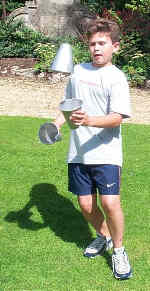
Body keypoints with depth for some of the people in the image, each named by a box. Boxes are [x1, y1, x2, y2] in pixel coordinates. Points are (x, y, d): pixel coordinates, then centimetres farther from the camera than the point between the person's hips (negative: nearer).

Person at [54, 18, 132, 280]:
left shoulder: (116, 78, -7)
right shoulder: (78, 70, 10)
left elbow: (117, 118, -18)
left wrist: (90, 121, -35)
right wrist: (57, 124, 6)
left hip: (105, 151, -5)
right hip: (78, 151, 5)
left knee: (110, 202, -15)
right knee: (86, 205, 7)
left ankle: (118, 249, 12)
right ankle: (103, 236, 37)